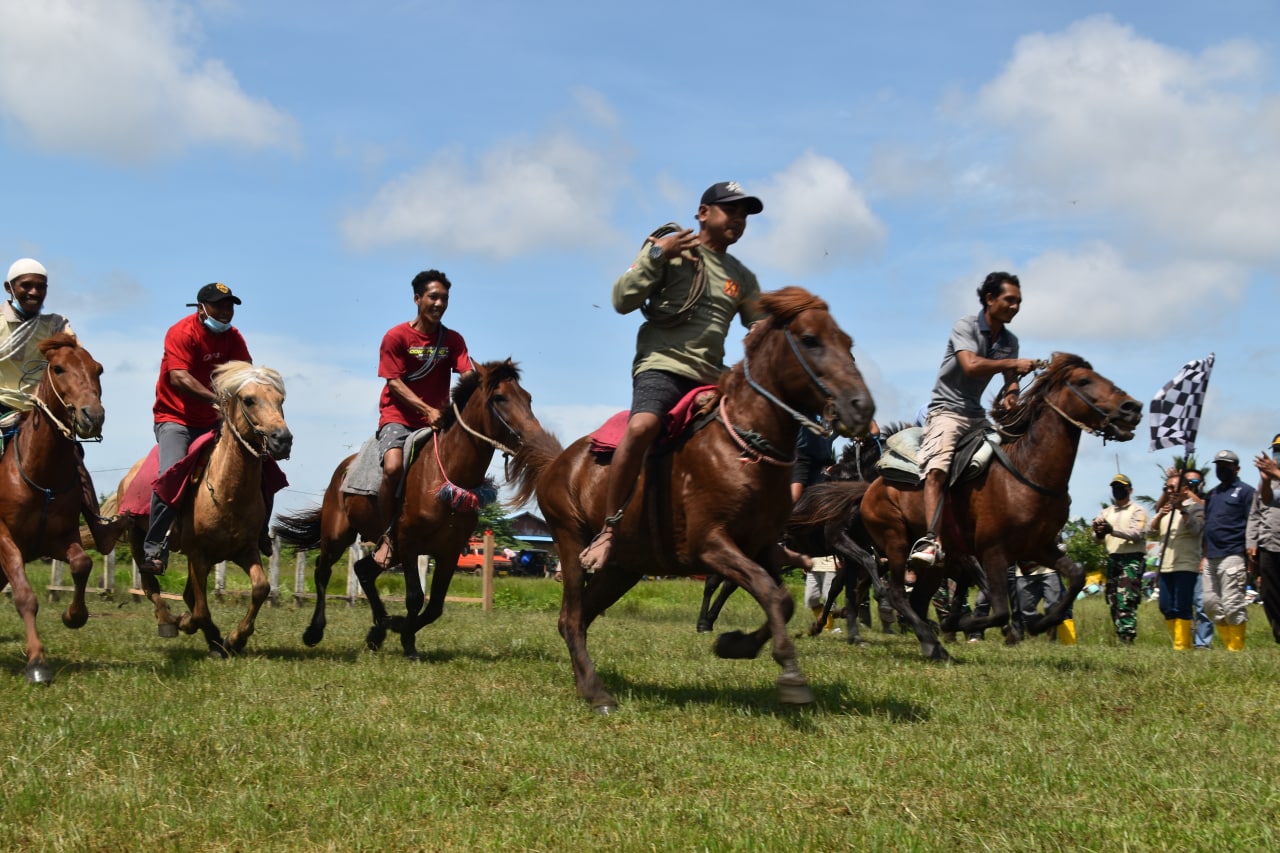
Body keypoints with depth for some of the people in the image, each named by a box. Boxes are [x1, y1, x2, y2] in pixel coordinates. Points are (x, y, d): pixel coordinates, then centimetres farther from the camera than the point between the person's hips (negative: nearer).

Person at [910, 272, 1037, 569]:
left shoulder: (1010, 341, 12)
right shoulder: (965, 327, -10)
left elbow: (1010, 378, 9)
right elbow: (970, 365, -25)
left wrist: (1011, 394, -14)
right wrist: (1013, 363, -25)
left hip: (977, 414, 8)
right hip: (947, 409, -8)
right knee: (938, 468, -27)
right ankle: (931, 540, -40)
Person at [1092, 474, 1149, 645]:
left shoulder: (1137, 511, 3)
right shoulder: (1106, 512, 19)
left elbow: (1137, 534, -13)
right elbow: (1098, 539, 11)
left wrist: (1113, 530, -26)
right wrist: (1099, 534, -15)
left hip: (1132, 559, -6)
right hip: (1112, 559, 6)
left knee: (1126, 600, -17)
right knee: (1114, 601, 3)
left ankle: (1127, 638, -23)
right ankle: (1120, 637, 7)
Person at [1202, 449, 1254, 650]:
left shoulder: (1245, 491, 0)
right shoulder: (1212, 494, 22)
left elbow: (1252, 526, -6)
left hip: (1232, 556, -8)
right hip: (1211, 558, 8)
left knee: (1232, 605, -9)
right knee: (1211, 604, 6)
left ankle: (1237, 649, -3)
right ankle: (1228, 646, 13)